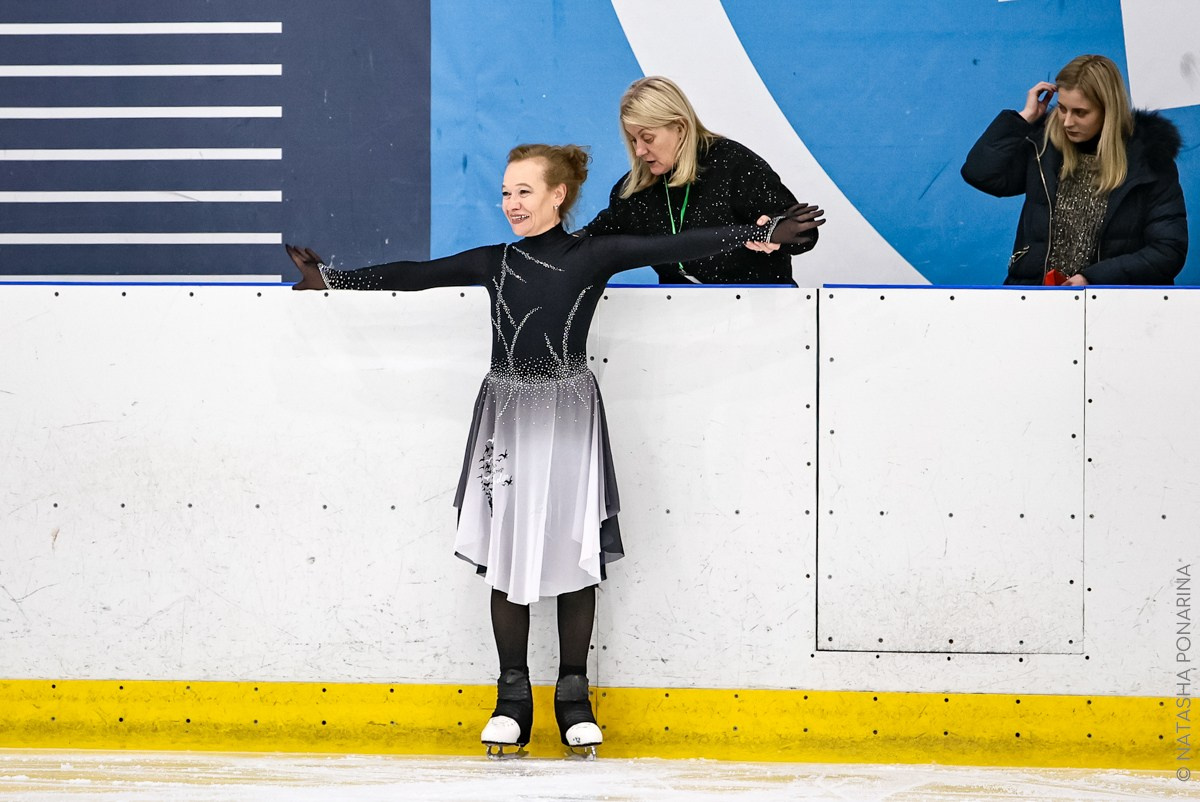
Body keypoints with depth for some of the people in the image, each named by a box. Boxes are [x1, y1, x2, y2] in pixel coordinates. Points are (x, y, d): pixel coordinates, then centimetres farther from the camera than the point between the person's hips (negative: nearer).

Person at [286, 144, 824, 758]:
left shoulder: (592, 256, -3)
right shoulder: (492, 263, 6)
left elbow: (672, 247, -11)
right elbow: (415, 275, 8)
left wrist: (762, 234, -18)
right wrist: (334, 280, 7)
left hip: (568, 419, -2)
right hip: (507, 419, 2)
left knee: (574, 556, 2)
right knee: (507, 556, 3)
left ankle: (574, 699, 12)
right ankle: (513, 700, 12)